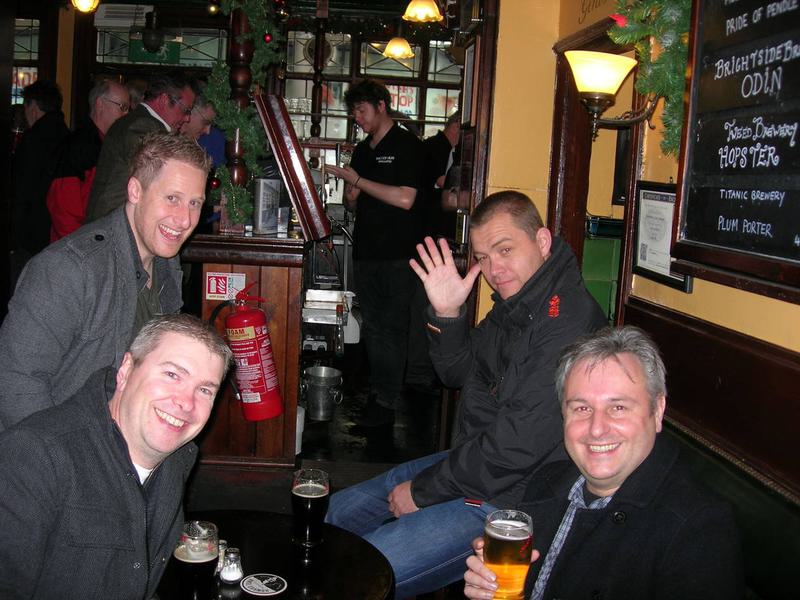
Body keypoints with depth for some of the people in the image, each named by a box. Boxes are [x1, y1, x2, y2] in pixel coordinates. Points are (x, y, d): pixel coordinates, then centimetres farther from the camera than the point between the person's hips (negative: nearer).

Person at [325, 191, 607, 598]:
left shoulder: (567, 324, -27)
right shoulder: (516, 300, 5)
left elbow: (515, 448, -28)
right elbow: (458, 373, 14)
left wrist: (422, 491, -15)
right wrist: (446, 314, -7)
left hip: (507, 501, -10)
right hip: (469, 464, 10)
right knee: (337, 512, 17)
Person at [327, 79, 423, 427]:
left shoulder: (407, 146, -5)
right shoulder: (362, 150, 17)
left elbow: (405, 199, -17)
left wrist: (358, 180, -11)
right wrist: (350, 197, -1)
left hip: (396, 254, -7)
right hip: (365, 251, 7)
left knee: (391, 328, -3)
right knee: (372, 326, 11)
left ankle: (386, 405, 2)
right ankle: (375, 391, 21)